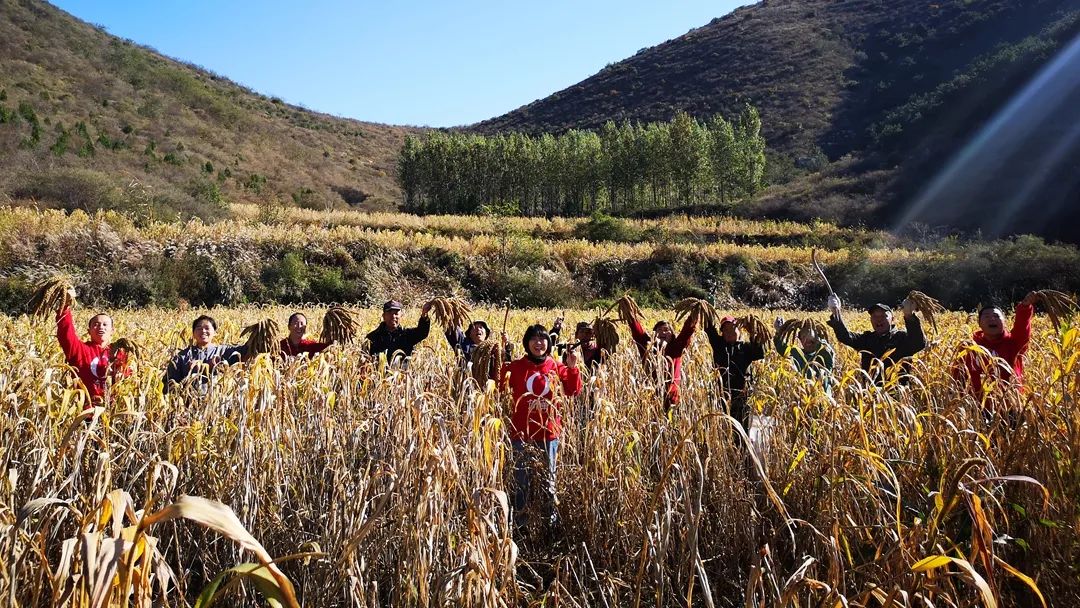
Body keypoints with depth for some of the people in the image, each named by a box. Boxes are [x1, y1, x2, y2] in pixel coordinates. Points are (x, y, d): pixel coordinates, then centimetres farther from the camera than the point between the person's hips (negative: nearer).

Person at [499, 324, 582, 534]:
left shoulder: (556, 367, 2)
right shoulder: (517, 366, -4)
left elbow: (573, 392, 1)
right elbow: (501, 386, -16)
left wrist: (572, 368, -10)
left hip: (549, 431, 2)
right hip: (522, 431, -2)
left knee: (549, 477, 15)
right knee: (522, 479, 8)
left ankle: (551, 519, 30)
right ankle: (520, 521, 21)